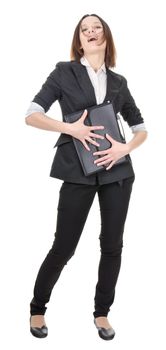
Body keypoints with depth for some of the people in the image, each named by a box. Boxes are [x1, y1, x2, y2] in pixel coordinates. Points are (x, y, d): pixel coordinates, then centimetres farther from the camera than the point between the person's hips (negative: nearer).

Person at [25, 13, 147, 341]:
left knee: (112, 245, 7)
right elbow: (31, 115, -3)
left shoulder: (118, 82, 11)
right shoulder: (64, 72, 3)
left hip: (117, 171, 3)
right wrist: (70, 128, -15)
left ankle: (101, 312, 25)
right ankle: (37, 309, 22)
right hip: (78, 171, -3)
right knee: (63, 246, 0)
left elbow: (141, 128, 14)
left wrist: (125, 148, -6)